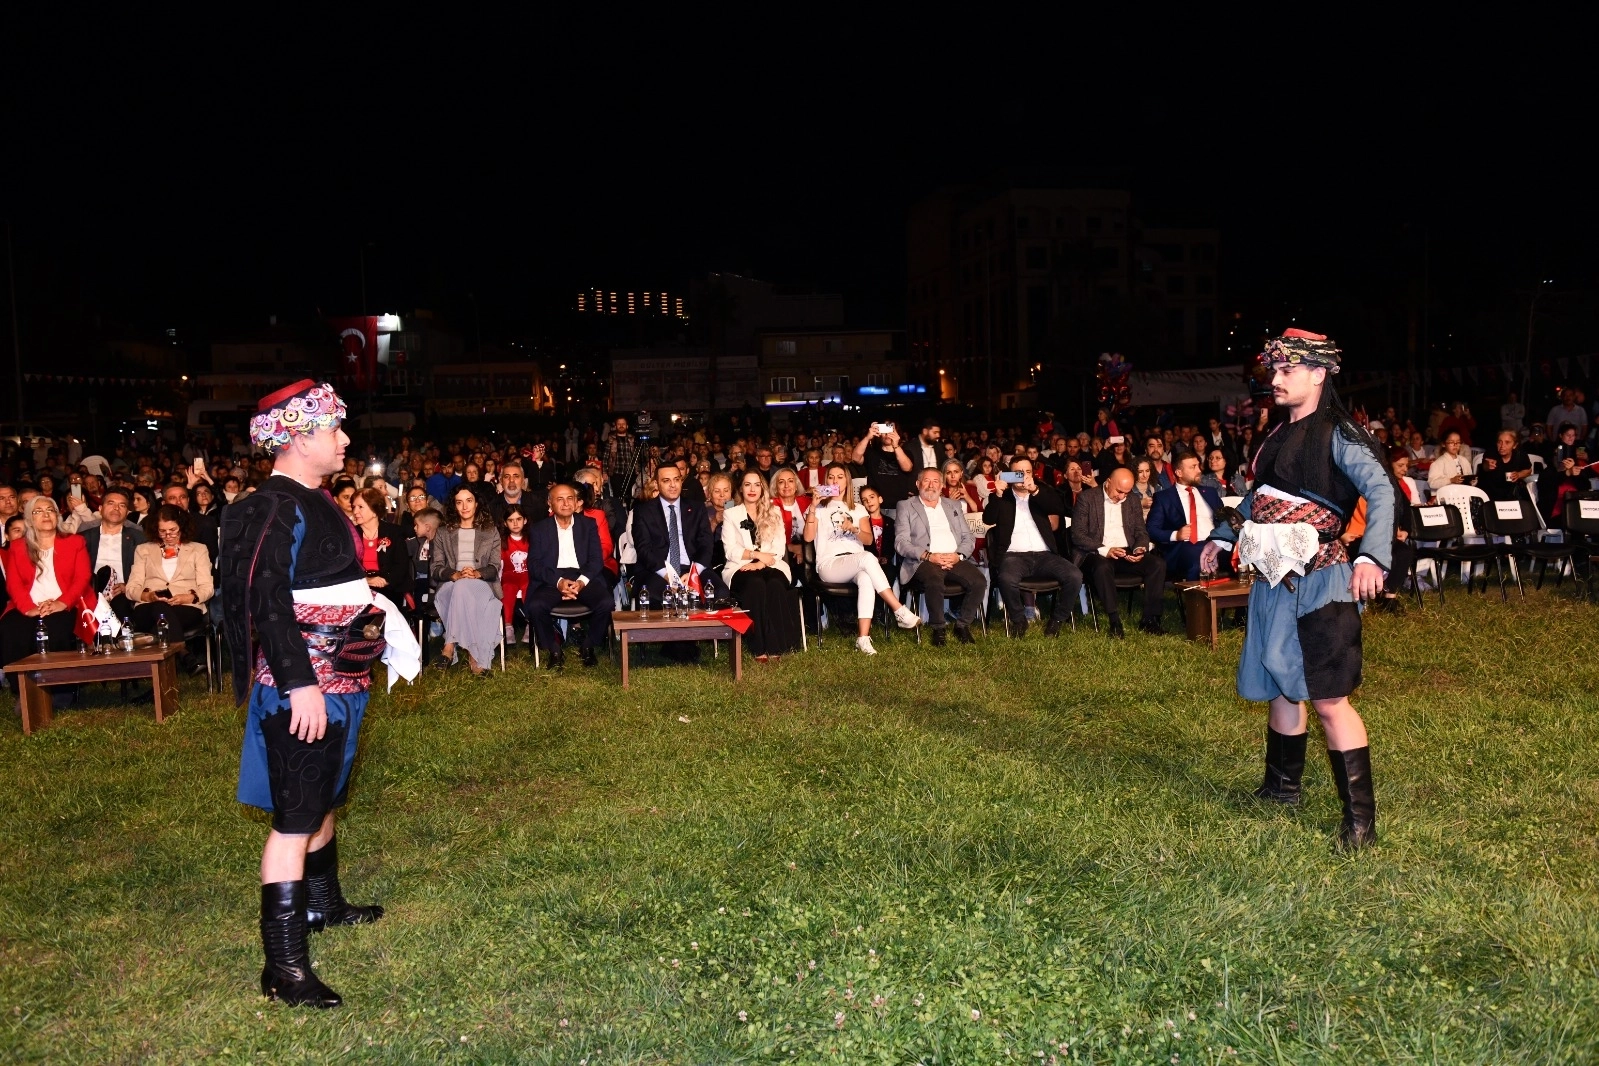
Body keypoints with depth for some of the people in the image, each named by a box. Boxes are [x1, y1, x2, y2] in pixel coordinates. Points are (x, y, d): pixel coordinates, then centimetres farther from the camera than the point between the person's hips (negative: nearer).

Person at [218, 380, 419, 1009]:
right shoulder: (272, 508, -17)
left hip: (337, 680, 10)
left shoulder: (313, 502, 12)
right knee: (295, 818, -6)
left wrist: (374, 614, 16)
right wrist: (300, 684, -27)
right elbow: (268, 602, -24)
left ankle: (322, 904, 42)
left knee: (323, 798, 24)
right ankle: (283, 966, 0)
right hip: (302, 686, -10)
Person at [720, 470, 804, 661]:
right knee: (756, 585, -36)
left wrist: (760, 563, -13)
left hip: (770, 566, 1)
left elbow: (779, 548, 5)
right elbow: (730, 551, 1)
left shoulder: (774, 513, 18)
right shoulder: (730, 515, 14)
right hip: (741, 568, -1)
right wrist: (757, 554, -13)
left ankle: (776, 646, -35)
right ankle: (759, 648, -36)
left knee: (775, 585, -34)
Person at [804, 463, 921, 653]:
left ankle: (863, 638, -43)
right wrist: (812, 508, -9)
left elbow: (868, 539, 9)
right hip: (829, 565, -3)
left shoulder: (858, 509, 23)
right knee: (868, 558, -35)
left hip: (857, 564, 3)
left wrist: (854, 529, -11)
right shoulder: (819, 508, 15)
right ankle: (901, 612, -34)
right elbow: (808, 537, -1)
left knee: (866, 579, -37)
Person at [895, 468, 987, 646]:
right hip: (923, 562, -4)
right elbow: (901, 542, 1)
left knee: (979, 582, -25)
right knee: (935, 581, -37)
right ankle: (938, 629, -17)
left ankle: (963, 625, -5)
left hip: (955, 560, 4)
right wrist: (928, 556, -14)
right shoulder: (906, 506, 13)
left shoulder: (953, 506, 25)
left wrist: (958, 556, -5)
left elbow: (969, 538, 18)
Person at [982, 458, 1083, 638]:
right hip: (1014, 556, -2)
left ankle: (1056, 619, -1)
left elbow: (1055, 518, -2)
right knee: (1007, 579, -36)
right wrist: (998, 494, -16)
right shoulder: (1002, 498, 14)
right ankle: (1019, 620, -8)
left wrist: (1035, 491, -16)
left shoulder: (1041, 496, 19)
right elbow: (988, 520, -3)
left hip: (1044, 555, 3)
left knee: (1075, 576, -23)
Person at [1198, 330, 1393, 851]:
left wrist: (1371, 556, -32)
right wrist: (1222, 535, 24)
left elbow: (1382, 491, -20)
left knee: (1329, 698, -9)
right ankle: (1282, 785, 33)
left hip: (1320, 582, -8)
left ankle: (1360, 817, -2)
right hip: (1275, 579, 8)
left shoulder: (1337, 435, -10)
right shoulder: (1278, 435, 13)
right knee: (1284, 687, 18)